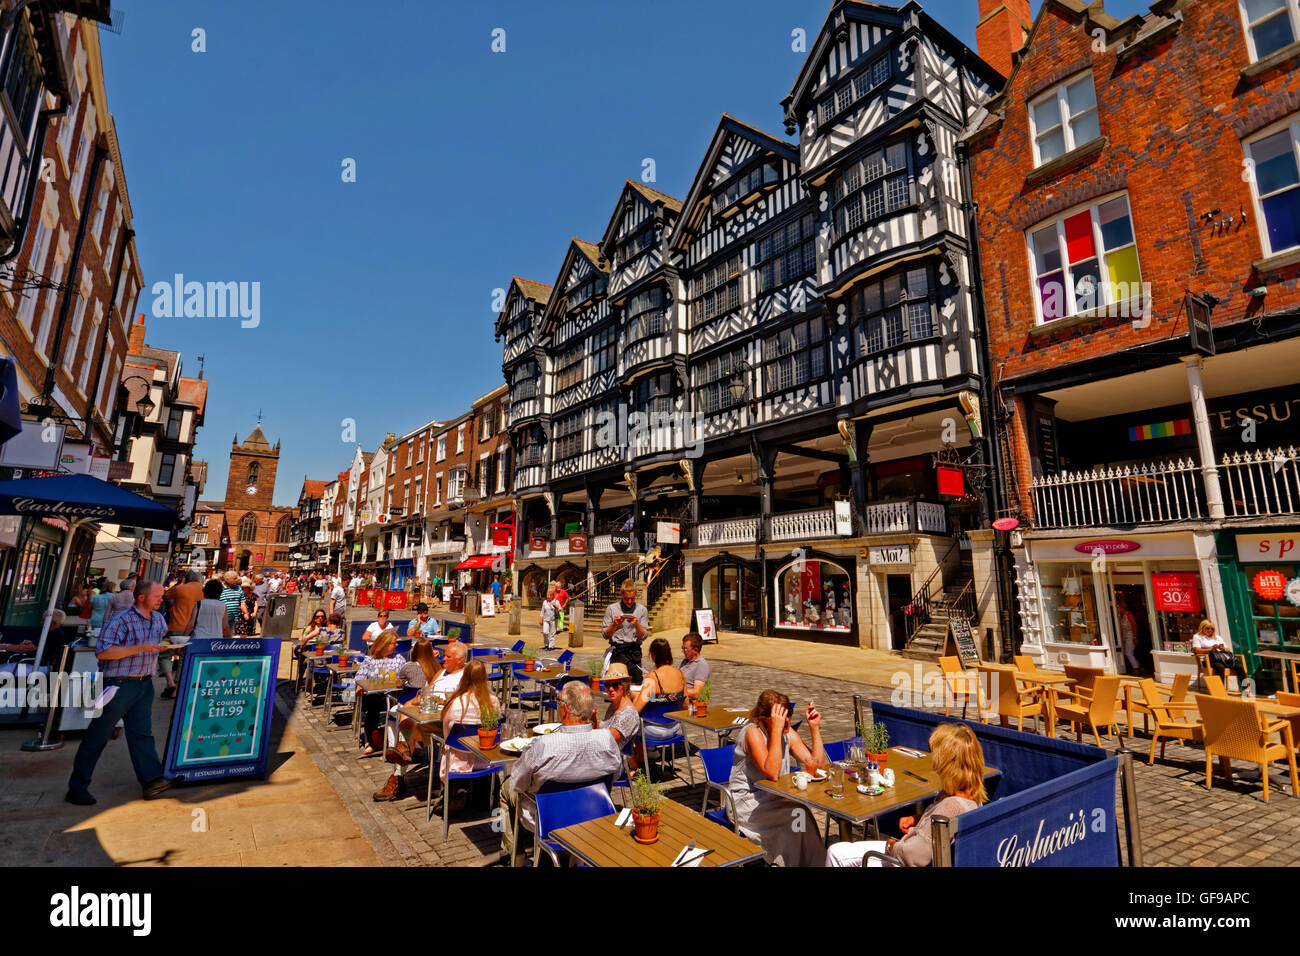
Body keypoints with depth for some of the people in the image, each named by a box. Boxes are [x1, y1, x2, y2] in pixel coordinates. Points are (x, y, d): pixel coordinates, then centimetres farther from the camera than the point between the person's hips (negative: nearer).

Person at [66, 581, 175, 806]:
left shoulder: (159, 619, 10)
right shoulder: (121, 621, -14)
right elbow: (102, 652, -21)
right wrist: (139, 648, -26)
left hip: (144, 685, 6)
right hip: (119, 684, -6)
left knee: (142, 732, 3)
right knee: (98, 736, 5)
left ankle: (151, 779, -1)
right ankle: (77, 788, 18)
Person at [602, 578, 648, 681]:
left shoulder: (642, 610, 8)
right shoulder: (611, 609, 5)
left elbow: (643, 636, 4)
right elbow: (606, 635, 4)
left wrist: (637, 624, -14)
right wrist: (614, 624, -14)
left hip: (635, 650, 2)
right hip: (617, 650, -2)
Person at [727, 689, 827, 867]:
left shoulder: (788, 734, 1)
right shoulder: (753, 732, -21)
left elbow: (817, 764, 0)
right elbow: (772, 773, -32)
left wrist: (814, 727, -9)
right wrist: (776, 730, -34)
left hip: (773, 798, 6)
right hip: (745, 802, -6)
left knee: (801, 812, -24)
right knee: (796, 815, -26)